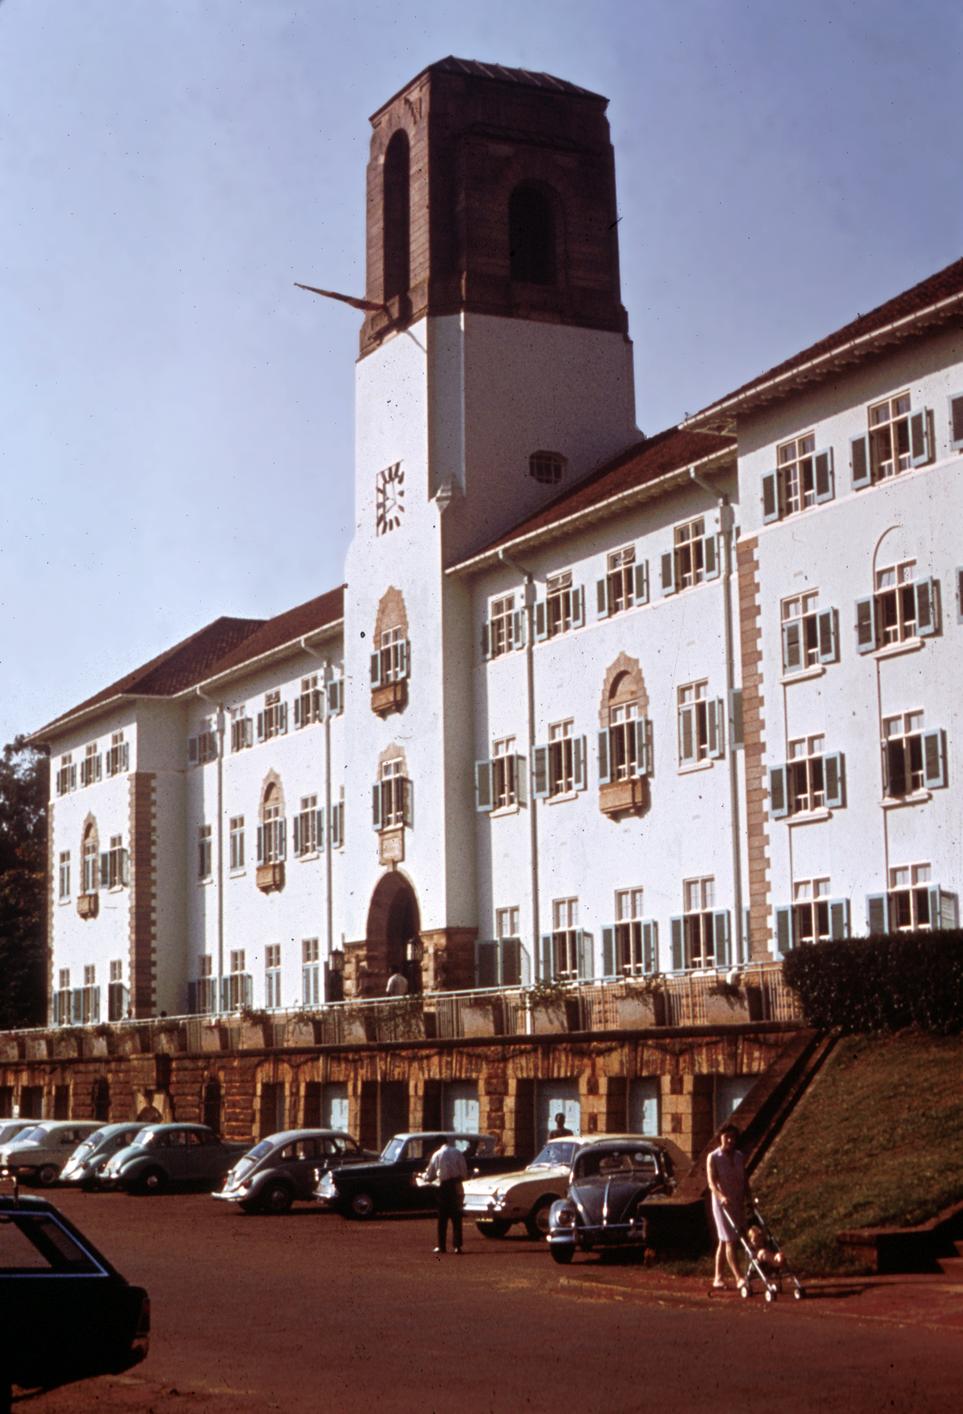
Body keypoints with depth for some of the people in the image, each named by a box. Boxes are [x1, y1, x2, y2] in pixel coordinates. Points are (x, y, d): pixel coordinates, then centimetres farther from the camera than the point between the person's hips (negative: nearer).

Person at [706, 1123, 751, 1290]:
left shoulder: (740, 1157, 8)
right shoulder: (713, 1158, -8)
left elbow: (744, 1180, 10)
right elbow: (712, 1182, -16)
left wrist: (747, 1198, -4)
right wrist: (721, 1196, -33)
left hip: (738, 1203, 5)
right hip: (722, 1204, -5)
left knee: (724, 1240, 10)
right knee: (729, 1240, -9)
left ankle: (718, 1278, 15)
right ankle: (738, 1278, -12)